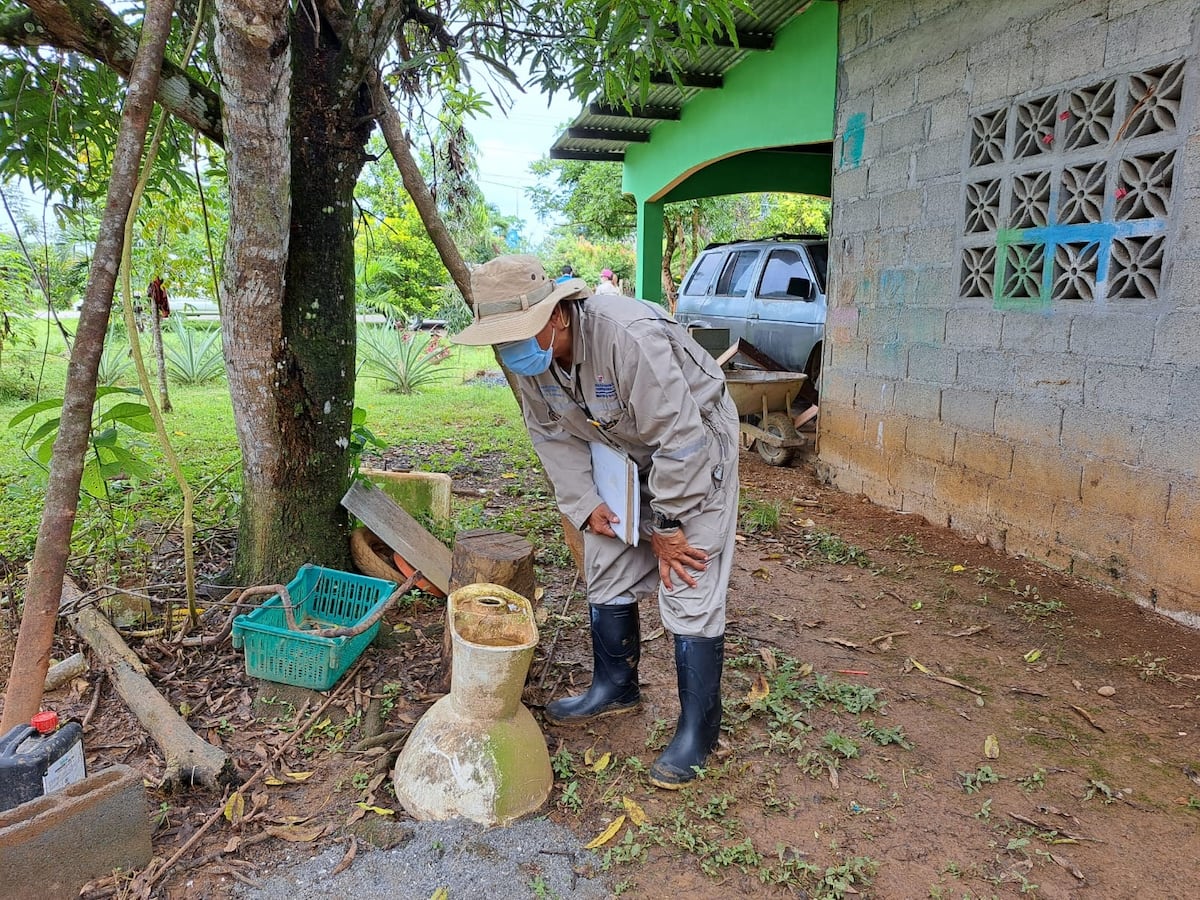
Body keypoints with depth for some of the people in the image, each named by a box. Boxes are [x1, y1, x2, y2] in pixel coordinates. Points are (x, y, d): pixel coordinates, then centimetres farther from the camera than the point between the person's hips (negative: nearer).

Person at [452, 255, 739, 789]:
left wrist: (667, 527, -22)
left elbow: (680, 440, -32)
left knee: (689, 589, -10)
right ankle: (615, 688, 31)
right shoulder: (528, 355, -13)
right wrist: (583, 504, -6)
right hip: (624, 451, 7)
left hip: (696, 443, -7)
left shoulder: (629, 337, -37)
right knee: (607, 572, 11)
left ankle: (698, 730, 4)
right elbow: (552, 433, 2)